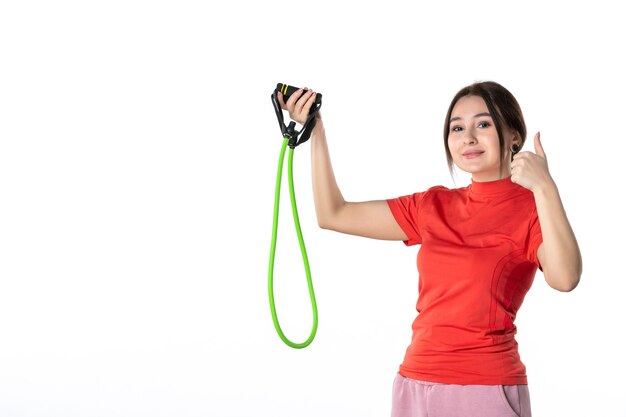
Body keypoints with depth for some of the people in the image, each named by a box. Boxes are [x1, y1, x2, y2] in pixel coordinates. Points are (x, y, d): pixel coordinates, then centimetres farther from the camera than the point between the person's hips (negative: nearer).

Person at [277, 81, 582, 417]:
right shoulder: (432, 207, 9)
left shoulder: (533, 209, -5)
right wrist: (315, 131, 7)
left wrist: (544, 189, -28)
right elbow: (333, 215, 10)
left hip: (487, 387, -4)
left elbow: (564, 278, -24)